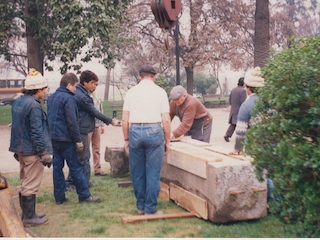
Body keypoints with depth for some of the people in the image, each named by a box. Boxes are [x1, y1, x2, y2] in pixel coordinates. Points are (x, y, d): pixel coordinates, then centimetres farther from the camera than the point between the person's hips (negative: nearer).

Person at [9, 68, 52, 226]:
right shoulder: (34, 106, -20)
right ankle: (29, 217, 9)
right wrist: (44, 154, -17)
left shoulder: (18, 102, 9)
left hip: (21, 149, 9)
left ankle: (27, 213, 29)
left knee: (25, 183, 18)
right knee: (31, 185, 0)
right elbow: (37, 132, -21)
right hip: (32, 151, -9)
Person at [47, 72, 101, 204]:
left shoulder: (51, 97, 13)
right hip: (66, 139, -8)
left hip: (54, 138, 8)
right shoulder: (68, 98, -14)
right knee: (76, 167, -1)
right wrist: (78, 140, -14)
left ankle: (59, 196, 14)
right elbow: (72, 121, -18)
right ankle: (84, 195, 5)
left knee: (57, 166, 10)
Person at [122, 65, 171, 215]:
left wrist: (126, 139, 14)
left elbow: (125, 119, 4)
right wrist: (167, 141, 7)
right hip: (154, 131, -2)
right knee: (153, 174, 3)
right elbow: (166, 120, -2)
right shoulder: (160, 92, 2)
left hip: (135, 131, 2)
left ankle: (140, 207, 21)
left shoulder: (131, 92, 7)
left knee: (137, 173, 12)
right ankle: (151, 209, 6)